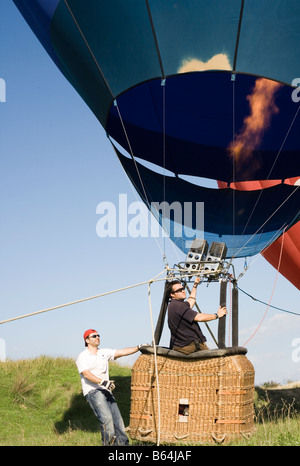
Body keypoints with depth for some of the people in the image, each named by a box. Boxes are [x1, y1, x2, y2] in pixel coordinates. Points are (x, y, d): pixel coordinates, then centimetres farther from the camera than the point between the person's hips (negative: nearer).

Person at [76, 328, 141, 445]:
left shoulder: (104, 353, 17)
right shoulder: (83, 357, -1)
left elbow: (122, 352, 11)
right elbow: (86, 374, -16)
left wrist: (138, 347, -1)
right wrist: (102, 382, -29)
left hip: (106, 391, 6)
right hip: (92, 391, -6)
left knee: (117, 420, -1)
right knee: (106, 418, -22)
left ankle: (123, 443, 4)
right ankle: (109, 443, -15)